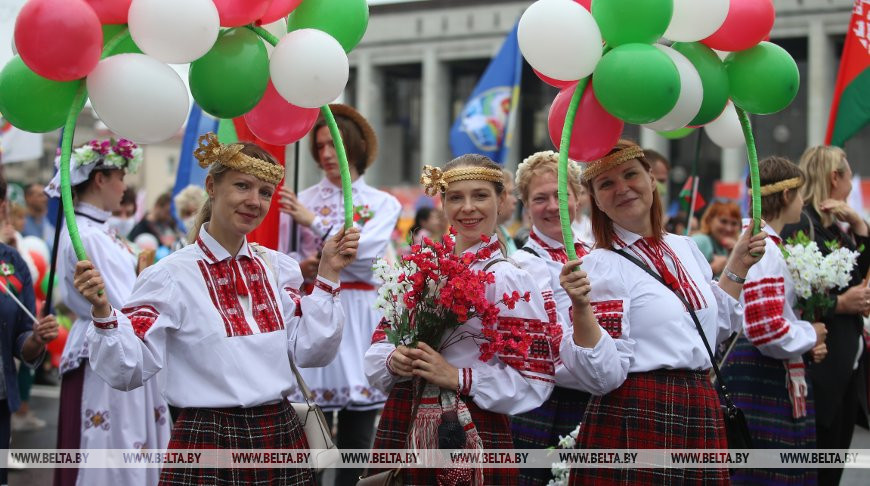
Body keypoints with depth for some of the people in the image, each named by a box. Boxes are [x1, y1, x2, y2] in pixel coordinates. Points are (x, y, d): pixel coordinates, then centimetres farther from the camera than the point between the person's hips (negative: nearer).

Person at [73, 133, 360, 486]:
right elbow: (129, 371, -10)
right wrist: (102, 311, -26)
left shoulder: (278, 268, 7)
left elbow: (310, 352, 2)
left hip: (281, 438, 5)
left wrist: (327, 274, 1)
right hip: (207, 444, -5)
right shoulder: (172, 275, -8)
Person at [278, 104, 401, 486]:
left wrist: (314, 221, -10)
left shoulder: (383, 204, 8)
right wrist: (301, 267, -17)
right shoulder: (300, 200, 7)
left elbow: (365, 253, -10)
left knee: (357, 434, 2)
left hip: (361, 318, 1)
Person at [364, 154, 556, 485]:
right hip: (402, 429, 4)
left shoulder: (510, 280, -9)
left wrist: (457, 378, -18)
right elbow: (381, 339, 12)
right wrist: (393, 361, -9)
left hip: (471, 434, -4)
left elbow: (534, 381, -12)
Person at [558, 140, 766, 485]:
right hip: (635, 424, -6)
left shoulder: (685, 248, 10)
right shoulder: (599, 267, -10)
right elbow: (603, 376, -17)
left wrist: (738, 266, 16)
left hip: (701, 416, 7)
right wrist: (581, 308, -30)